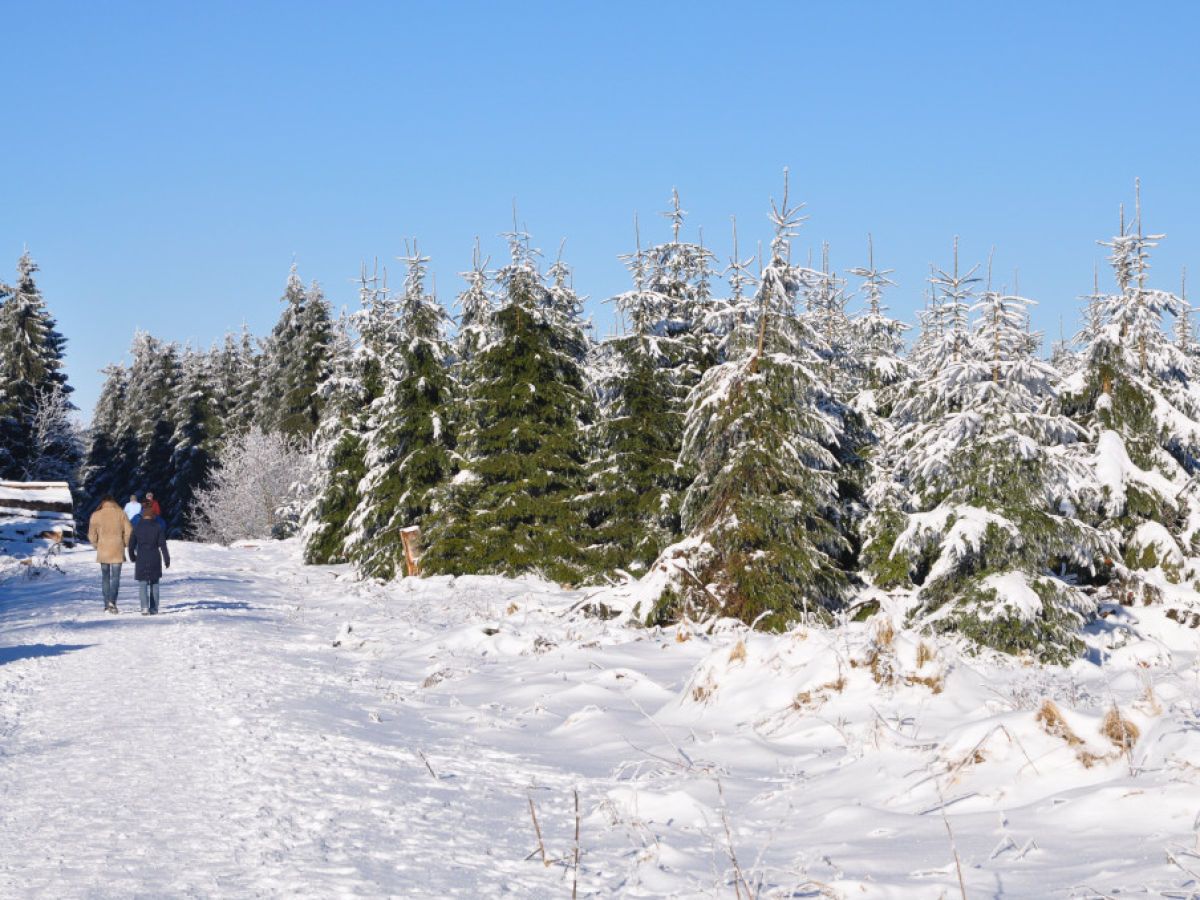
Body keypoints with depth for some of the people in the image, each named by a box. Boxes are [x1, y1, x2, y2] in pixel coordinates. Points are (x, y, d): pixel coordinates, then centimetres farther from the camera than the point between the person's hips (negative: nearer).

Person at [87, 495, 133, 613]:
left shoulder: (96, 515, 0)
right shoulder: (120, 513, -2)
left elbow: (91, 535, 0)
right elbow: (129, 531, -3)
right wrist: (124, 544, 11)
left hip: (103, 551, 1)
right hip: (117, 551, -1)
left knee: (105, 577, 12)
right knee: (115, 577, 1)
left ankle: (107, 604, 12)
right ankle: (112, 601, -20)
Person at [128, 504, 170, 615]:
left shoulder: (137, 527, -2)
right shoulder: (158, 527, -4)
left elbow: (131, 544, 4)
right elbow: (163, 545, -4)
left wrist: (132, 557, 21)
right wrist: (167, 560, 2)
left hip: (141, 559, -1)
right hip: (155, 559, 1)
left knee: (143, 584, 1)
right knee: (154, 584, 12)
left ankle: (145, 607, -17)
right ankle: (154, 609, 12)